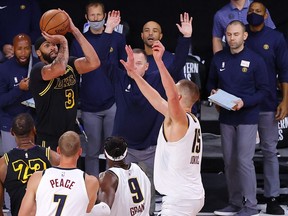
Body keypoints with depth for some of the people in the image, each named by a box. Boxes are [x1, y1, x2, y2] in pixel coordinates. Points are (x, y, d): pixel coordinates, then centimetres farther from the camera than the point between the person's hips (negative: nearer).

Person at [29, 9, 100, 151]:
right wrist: (63, 41, -19)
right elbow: (59, 69, -37)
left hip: (70, 136, 6)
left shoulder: (70, 64, 2)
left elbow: (93, 63, -16)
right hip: (49, 140, -6)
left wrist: (74, 30, -16)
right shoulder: (38, 70, -15)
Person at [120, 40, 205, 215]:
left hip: (180, 199, -10)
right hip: (193, 195, 10)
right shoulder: (192, 120, 12)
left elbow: (171, 96, -34)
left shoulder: (180, 120, -13)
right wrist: (134, 73, 21)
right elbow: (156, 99, 19)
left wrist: (159, 61, -37)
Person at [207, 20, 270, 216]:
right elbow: (211, 82, 16)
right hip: (226, 119, 5)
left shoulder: (255, 60, -8)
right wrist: (213, 91, -6)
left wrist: (244, 102, -20)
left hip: (247, 118, -5)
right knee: (230, 162, 9)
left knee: (244, 161, -9)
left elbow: (263, 90, -6)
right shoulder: (219, 59, 4)